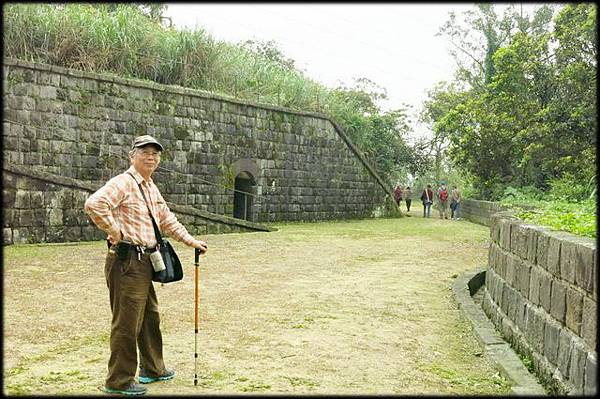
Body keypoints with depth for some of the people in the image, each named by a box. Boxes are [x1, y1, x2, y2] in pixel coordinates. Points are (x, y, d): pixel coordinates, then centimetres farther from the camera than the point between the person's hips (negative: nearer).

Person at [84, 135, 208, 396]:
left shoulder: (151, 187, 17)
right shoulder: (123, 182, -13)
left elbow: (166, 219, 28)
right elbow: (94, 204, -29)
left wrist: (190, 240, 23)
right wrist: (115, 233, -21)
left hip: (144, 261, 10)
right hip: (126, 261, -10)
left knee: (150, 317, 20)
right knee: (127, 322, -3)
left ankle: (152, 369, 35)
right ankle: (119, 381, 10)